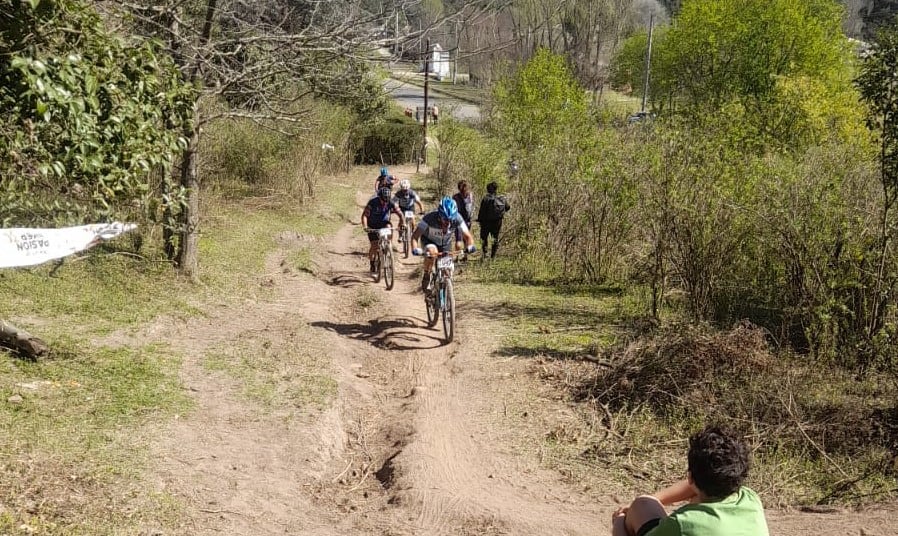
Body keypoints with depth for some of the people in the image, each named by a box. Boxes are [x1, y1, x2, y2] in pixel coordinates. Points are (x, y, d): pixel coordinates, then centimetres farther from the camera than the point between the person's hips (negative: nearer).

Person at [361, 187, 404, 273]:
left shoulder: (391, 203, -19)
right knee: (374, 245, -8)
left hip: (384, 222, 2)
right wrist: (365, 227, -43)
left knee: (388, 227, -34)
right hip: (373, 225, -2)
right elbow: (364, 215, -28)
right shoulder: (372, 202, -25)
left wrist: (403, 224, -36)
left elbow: (400, 214, -18)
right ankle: (372, 264, 12)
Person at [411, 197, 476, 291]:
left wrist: (470, 246, -47)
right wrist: (415, 249, -52)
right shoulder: (430, 218, -36)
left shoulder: (457, 219, -30)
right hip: (429, 240, -2)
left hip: (446, 242, 3)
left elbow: (468, 236, -26)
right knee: (432, 252, -35)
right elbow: (415, 236, -33)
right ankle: (426, 278, -14)